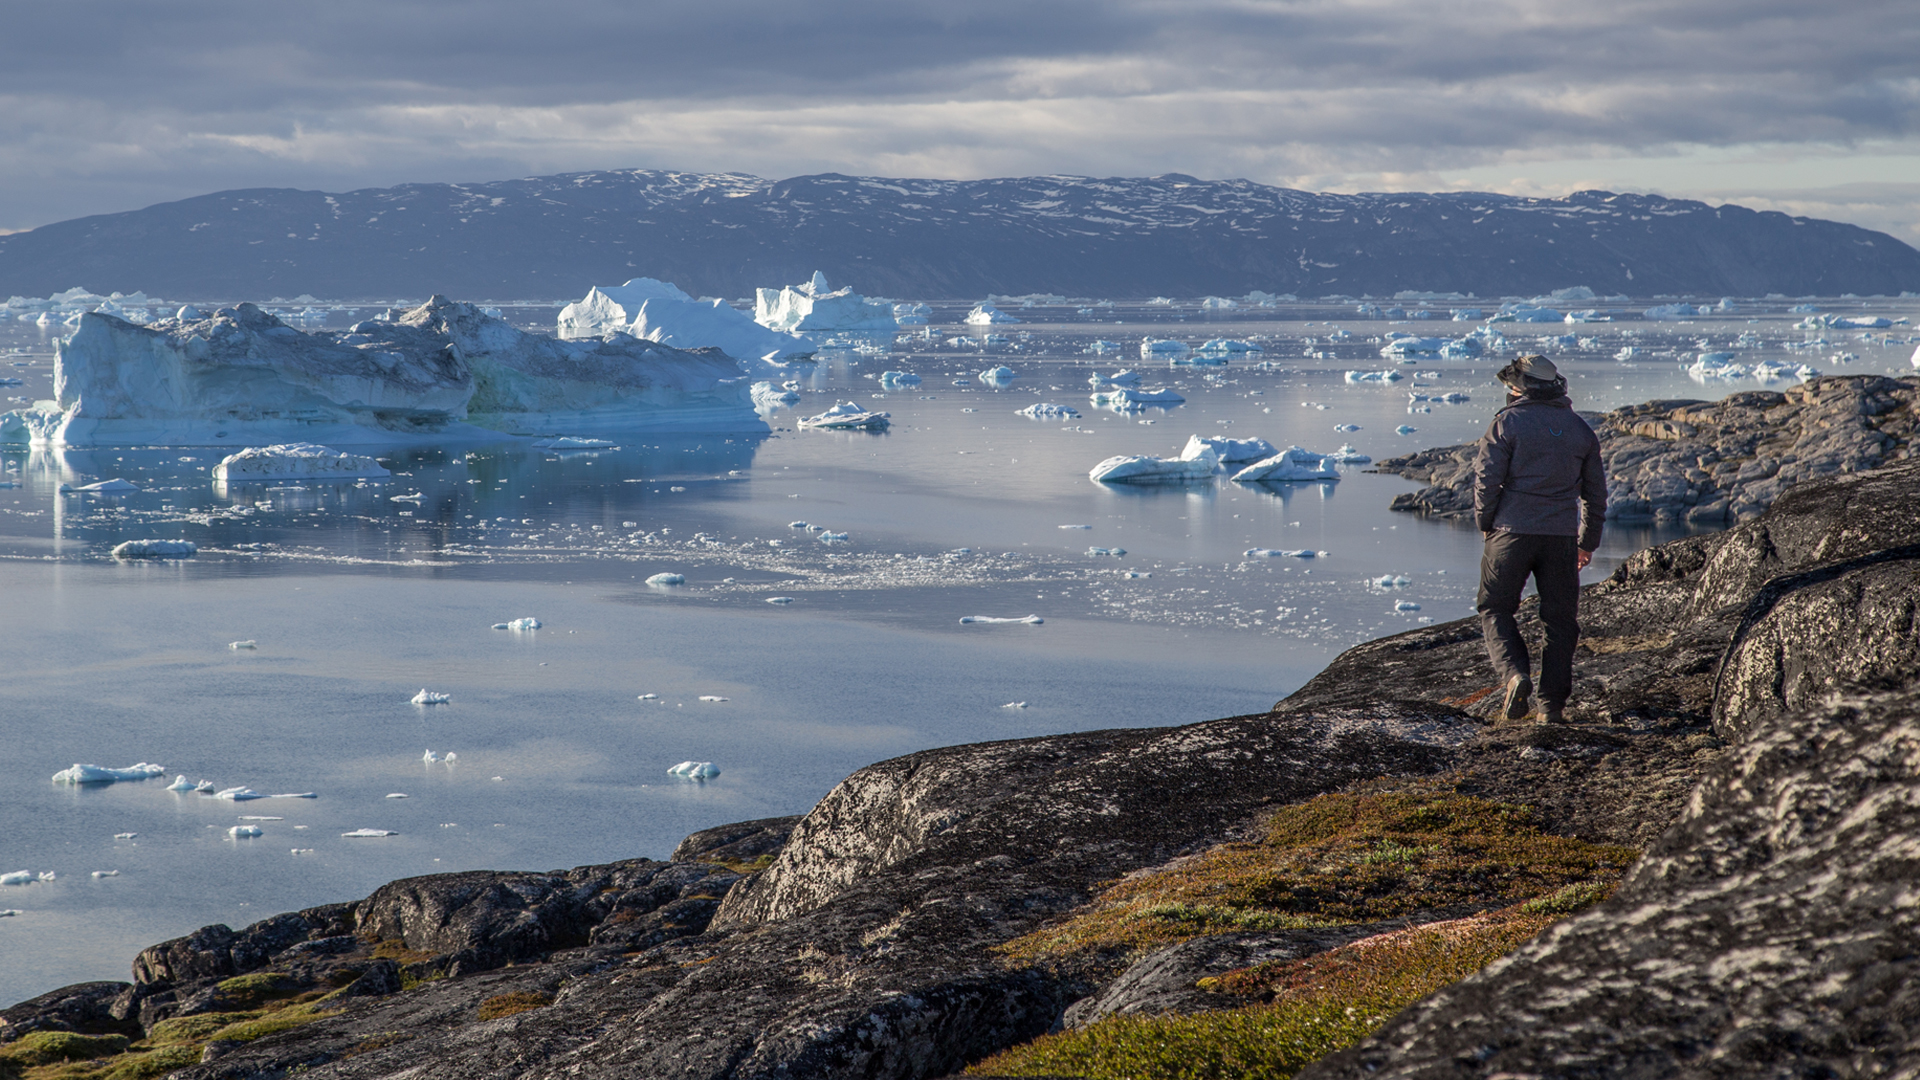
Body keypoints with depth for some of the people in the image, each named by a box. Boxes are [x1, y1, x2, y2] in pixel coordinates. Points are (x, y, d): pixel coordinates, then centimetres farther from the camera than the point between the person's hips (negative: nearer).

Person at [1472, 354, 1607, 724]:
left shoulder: (1507, 423, -3)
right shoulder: (1580, 429, 11)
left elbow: (1487, 479, -7)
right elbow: (1596, 491, 16)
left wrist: (1485, 523, 8)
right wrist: (1588, 541, 25)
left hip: (1513, 530, -3)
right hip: (1561, 536, 3)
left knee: (1495, 609, 10)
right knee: (1560, 619, 10)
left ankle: (1515, 675, -13)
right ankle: (1552, 704, 7)